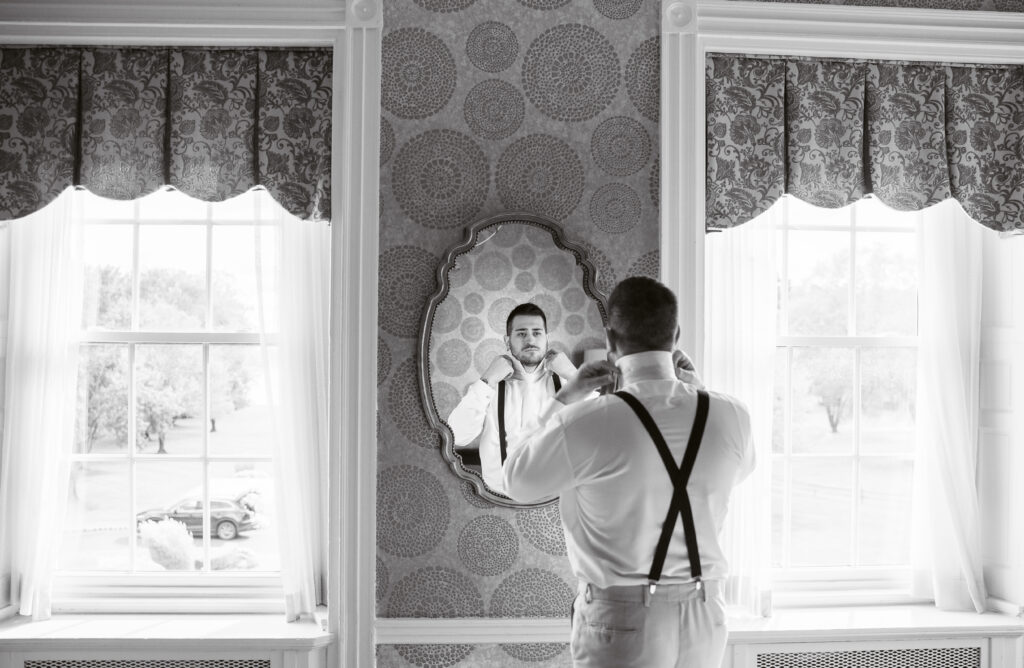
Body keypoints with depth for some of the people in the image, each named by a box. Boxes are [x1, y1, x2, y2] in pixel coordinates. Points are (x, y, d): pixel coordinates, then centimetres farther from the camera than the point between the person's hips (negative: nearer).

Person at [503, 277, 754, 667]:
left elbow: (518, 481, -3)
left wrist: (564, 399, 0)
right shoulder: (730, 416, -9)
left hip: (622, 619, -4)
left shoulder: (586, 424, -21)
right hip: (704, 618, 4)